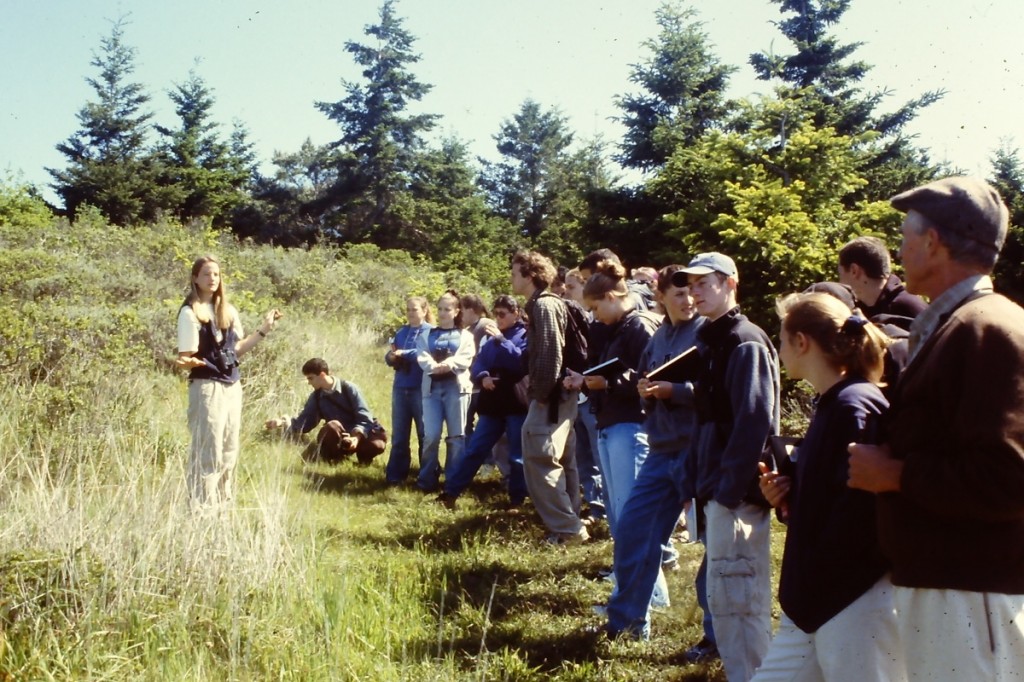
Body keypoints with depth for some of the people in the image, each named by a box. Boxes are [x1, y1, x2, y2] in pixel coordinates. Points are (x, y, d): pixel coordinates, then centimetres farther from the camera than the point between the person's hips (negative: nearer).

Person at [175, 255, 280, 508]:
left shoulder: (228, 311, 12)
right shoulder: (190, 313, -8)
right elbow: (186, 358, -11)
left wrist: (263, 330, 13)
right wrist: (186, 362, -33)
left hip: (232, 386, 7)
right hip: (207, 388, -7)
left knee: (229, 451, 12)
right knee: (208, 452, -6)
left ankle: (223, 502, 22)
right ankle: (202, 507, 0)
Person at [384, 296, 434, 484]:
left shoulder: (431, 332, -4)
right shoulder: (401, 332, 12)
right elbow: (390, 356, 10)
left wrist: (405, 353, -20)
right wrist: (391, 357, -12)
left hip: (421, 389, -5)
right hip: (400, 388, 5)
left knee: (424, 434, 6)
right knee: (399, 435, 9)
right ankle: (395, 475, 15)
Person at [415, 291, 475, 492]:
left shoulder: (465, 335, 13)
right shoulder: (427, 335, 17)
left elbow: (466, 358, -3)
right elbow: (421, 358, 2)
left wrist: (450, 364, -21)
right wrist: (434, 366, -19)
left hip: (456, 387, -1)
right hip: (432, 387, 1)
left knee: (456, 435, 1)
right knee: (431, 435, -6)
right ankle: (427, 479, 5)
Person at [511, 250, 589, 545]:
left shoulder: (543, 305, -13)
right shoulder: (547, 304, 17)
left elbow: (550, 354, -21)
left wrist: (541, 394, -18)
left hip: (550, 396, -10)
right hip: (557, 395, 10)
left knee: (539, 460, -8)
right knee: (561, 460, 13)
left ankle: (566, 527, -5)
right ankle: (570, 523, 20)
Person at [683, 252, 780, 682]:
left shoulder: (746, 343, -12)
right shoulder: (713, 342, 17)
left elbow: (755, 422, -20)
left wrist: (730, 489, -22)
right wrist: (697, 481, 16)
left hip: (736, 493, -10)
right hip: (717, 489, 10)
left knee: (735, 596, -7)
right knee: (729, 595, 15)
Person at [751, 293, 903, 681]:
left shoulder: (855, 406, -16)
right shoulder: (830, 405, 14)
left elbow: (858, 509, -24)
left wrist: (812, 579, -15)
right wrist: (788, 498, 2)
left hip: (856, 602, -10)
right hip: (815, 600, 10)